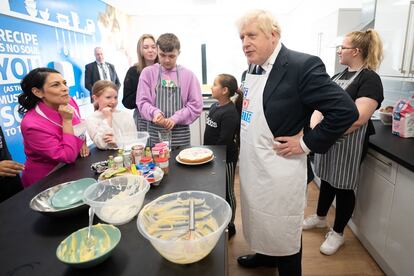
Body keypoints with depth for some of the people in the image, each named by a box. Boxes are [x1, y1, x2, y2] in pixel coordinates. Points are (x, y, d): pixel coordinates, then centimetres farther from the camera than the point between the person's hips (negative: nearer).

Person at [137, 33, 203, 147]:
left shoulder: (188, 75, 2)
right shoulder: (148, 72, 3)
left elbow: (196, 105, -1)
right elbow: (142, 102, 1)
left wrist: (175, 118, -12)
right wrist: (154, 112, -20)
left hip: (180, 134, 0)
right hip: (155, 133, 0)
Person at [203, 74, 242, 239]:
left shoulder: (230, 112, -22)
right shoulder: (214, 106, 5)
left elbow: (225, 141, -24)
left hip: (226, 158, -8)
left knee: (227, 193, 10)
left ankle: (229, 225, 30)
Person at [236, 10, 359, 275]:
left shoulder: (303, 65, -19)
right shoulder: (254, 67, 5)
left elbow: (346, 110, -20)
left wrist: (306, 143, -17)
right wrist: (245, 139, 10)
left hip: (279, 170, -7)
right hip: (252, 165, 8)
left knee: (284, 233, 13)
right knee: (260, 221, 26)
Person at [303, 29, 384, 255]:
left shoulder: (370, 79, -13)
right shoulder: (339, 76, 11)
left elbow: (357, 118, -24)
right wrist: (312, 127, -8)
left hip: (349, 143, -7)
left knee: (343, 186, 7)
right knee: (327, 179, 18)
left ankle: (338, 233, 25)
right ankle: (320, 217, 39)